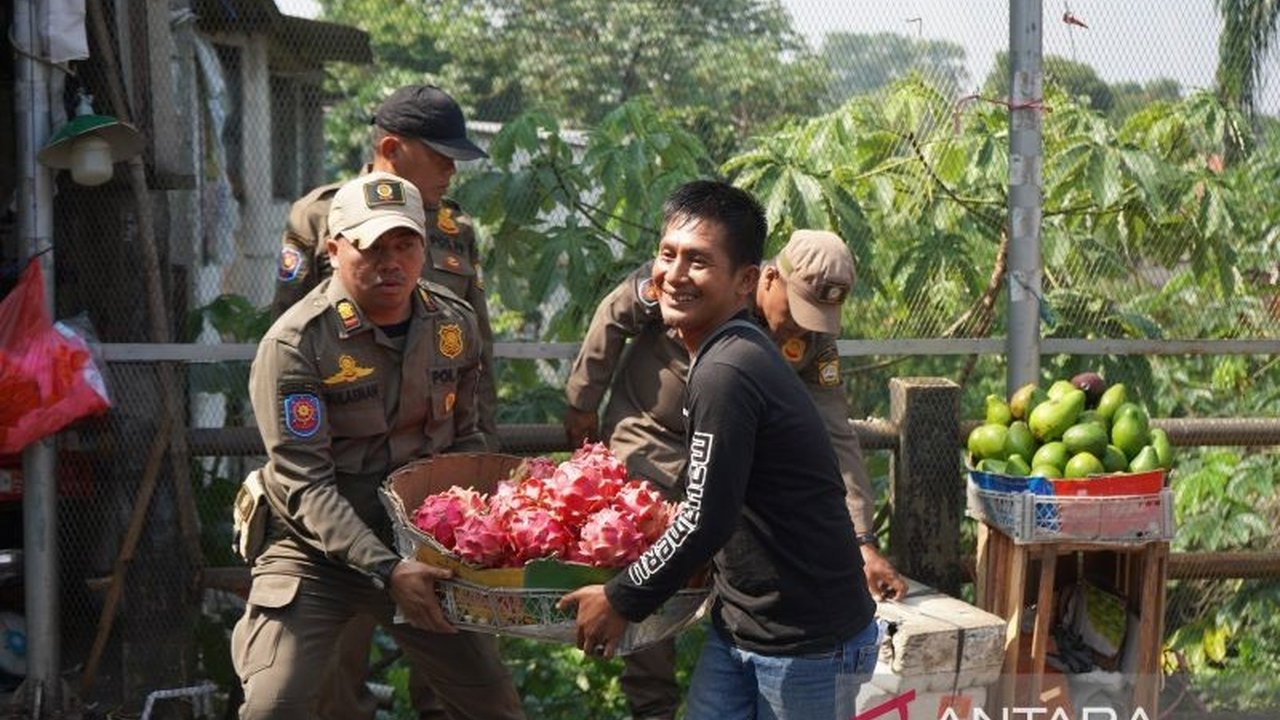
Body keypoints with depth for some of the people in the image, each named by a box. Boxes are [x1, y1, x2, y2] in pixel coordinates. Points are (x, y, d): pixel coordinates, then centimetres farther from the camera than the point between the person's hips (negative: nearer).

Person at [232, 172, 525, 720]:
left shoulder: (456, 324, 0)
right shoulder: (294, 344, -18)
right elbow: (305, 485, -22)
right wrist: (385, 569, -31)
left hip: (426, 546, 5)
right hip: (317, 554, -4)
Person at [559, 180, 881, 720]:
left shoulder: (725, 372, -22)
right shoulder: (734, 352, 7)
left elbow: (706, 522, -23)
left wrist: (621, 601, -12)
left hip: (808, 641, -9)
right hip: (739, 625, 9)